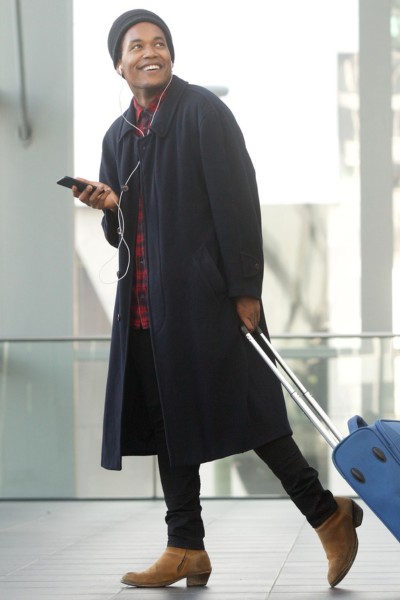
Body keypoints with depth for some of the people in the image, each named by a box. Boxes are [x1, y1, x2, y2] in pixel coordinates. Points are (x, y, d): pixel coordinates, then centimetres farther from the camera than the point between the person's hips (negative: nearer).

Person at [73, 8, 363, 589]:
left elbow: (238, 199, -10)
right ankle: (186, 551, 12)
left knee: (240, 407, -8)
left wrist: (245, 289, -17)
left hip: (205, 295, -7)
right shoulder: (119, 136, 17)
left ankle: (328, 513, 4)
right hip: (147, 301, 7)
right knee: (166, 419, 7)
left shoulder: (203, 111, -3)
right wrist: (110, 208, -2)